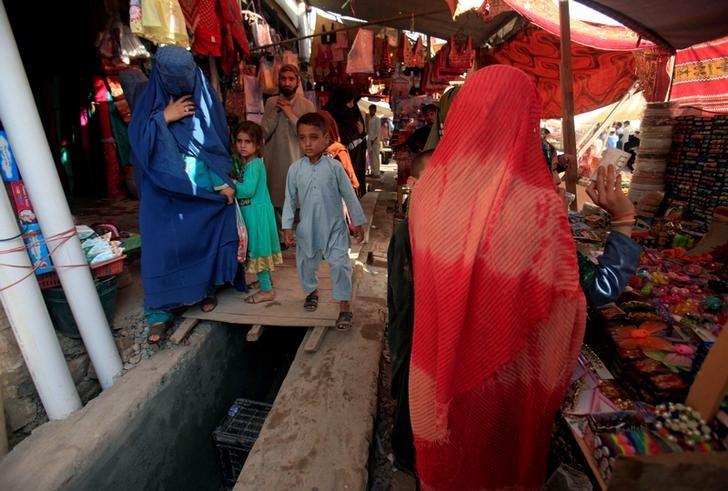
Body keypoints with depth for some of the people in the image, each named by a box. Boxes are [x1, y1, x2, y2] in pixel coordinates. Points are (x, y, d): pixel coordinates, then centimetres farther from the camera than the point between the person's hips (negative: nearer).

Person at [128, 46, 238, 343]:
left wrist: (226, 181, -8)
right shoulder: (150, 101, 0)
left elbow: (222, 141, 0)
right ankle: (159, 313, 10)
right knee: (163, 247, -1)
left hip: (208, 189, 1)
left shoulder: (205, 97, 0)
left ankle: (207, 289, 32)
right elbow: (137, 140, -8)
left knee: (207, 239, 10)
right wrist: (164, 117, -19)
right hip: (166, 193, -1)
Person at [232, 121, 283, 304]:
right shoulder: (240, 162, 12)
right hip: (250, 211, 9)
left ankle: (267, 290, 7)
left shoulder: (254, 164, -17)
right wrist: (235, 184, -2)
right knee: (261, 247, 18)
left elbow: (248, 190, -24)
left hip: (257, 212, -9)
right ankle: (266, 280, 33)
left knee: (259, 247, -2)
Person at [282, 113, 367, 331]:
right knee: (305, 263, 17)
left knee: (339, 264, -5)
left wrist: (359, 223, 1)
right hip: (307, 227, 3)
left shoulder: (334, 167, -10)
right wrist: (287, 227, 0)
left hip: (334, 227, -2)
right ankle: (311, 291, 46)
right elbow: (290, 200, 2)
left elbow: (349, 196, -3)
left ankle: (344, 306, 10)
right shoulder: (295, 169, -5)